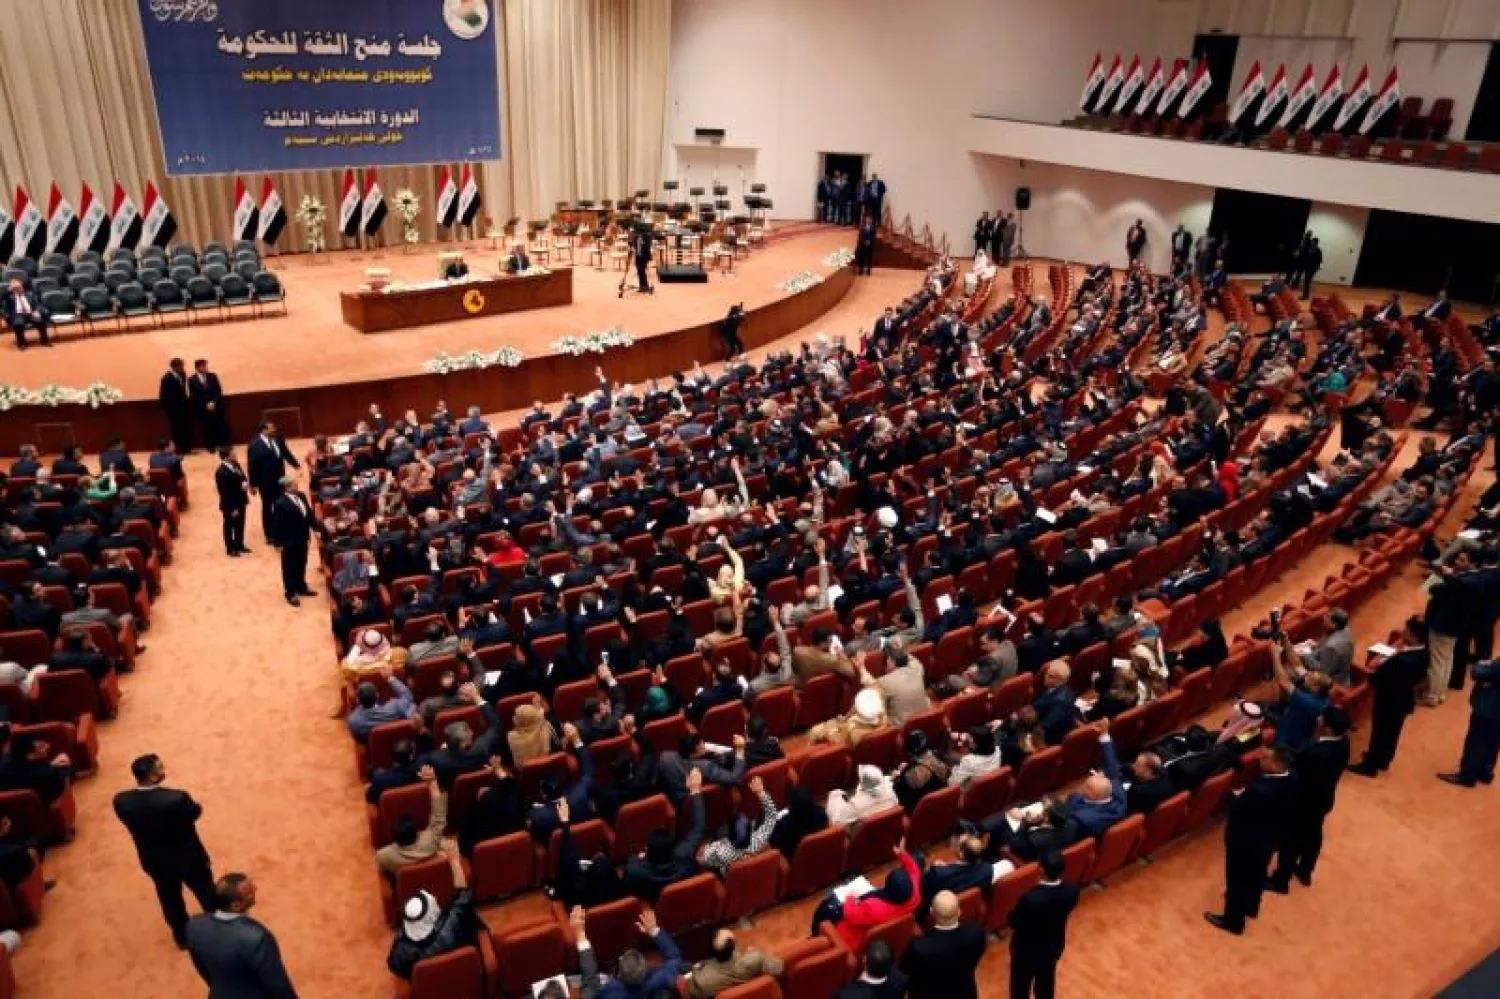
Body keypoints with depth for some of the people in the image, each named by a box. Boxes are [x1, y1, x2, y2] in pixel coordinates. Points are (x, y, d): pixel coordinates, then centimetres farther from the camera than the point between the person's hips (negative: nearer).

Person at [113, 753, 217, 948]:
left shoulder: (121, 801, -25)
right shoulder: (176, 799, -37)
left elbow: (132, 822, -5)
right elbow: (195, 812, -16)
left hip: (155, 861, 3)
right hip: (188, 858, -3)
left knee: (170, 898, 28)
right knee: (207, 894, 24)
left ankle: (182, 935, 50)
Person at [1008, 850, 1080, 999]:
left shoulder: (1030, 898, -41)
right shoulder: (1071, 891, -25)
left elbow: (1014, 922, -23)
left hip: (1027, 949, -4)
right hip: (1054, 946, 4)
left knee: (1021, 984, 22)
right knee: (1046, 979, 31)